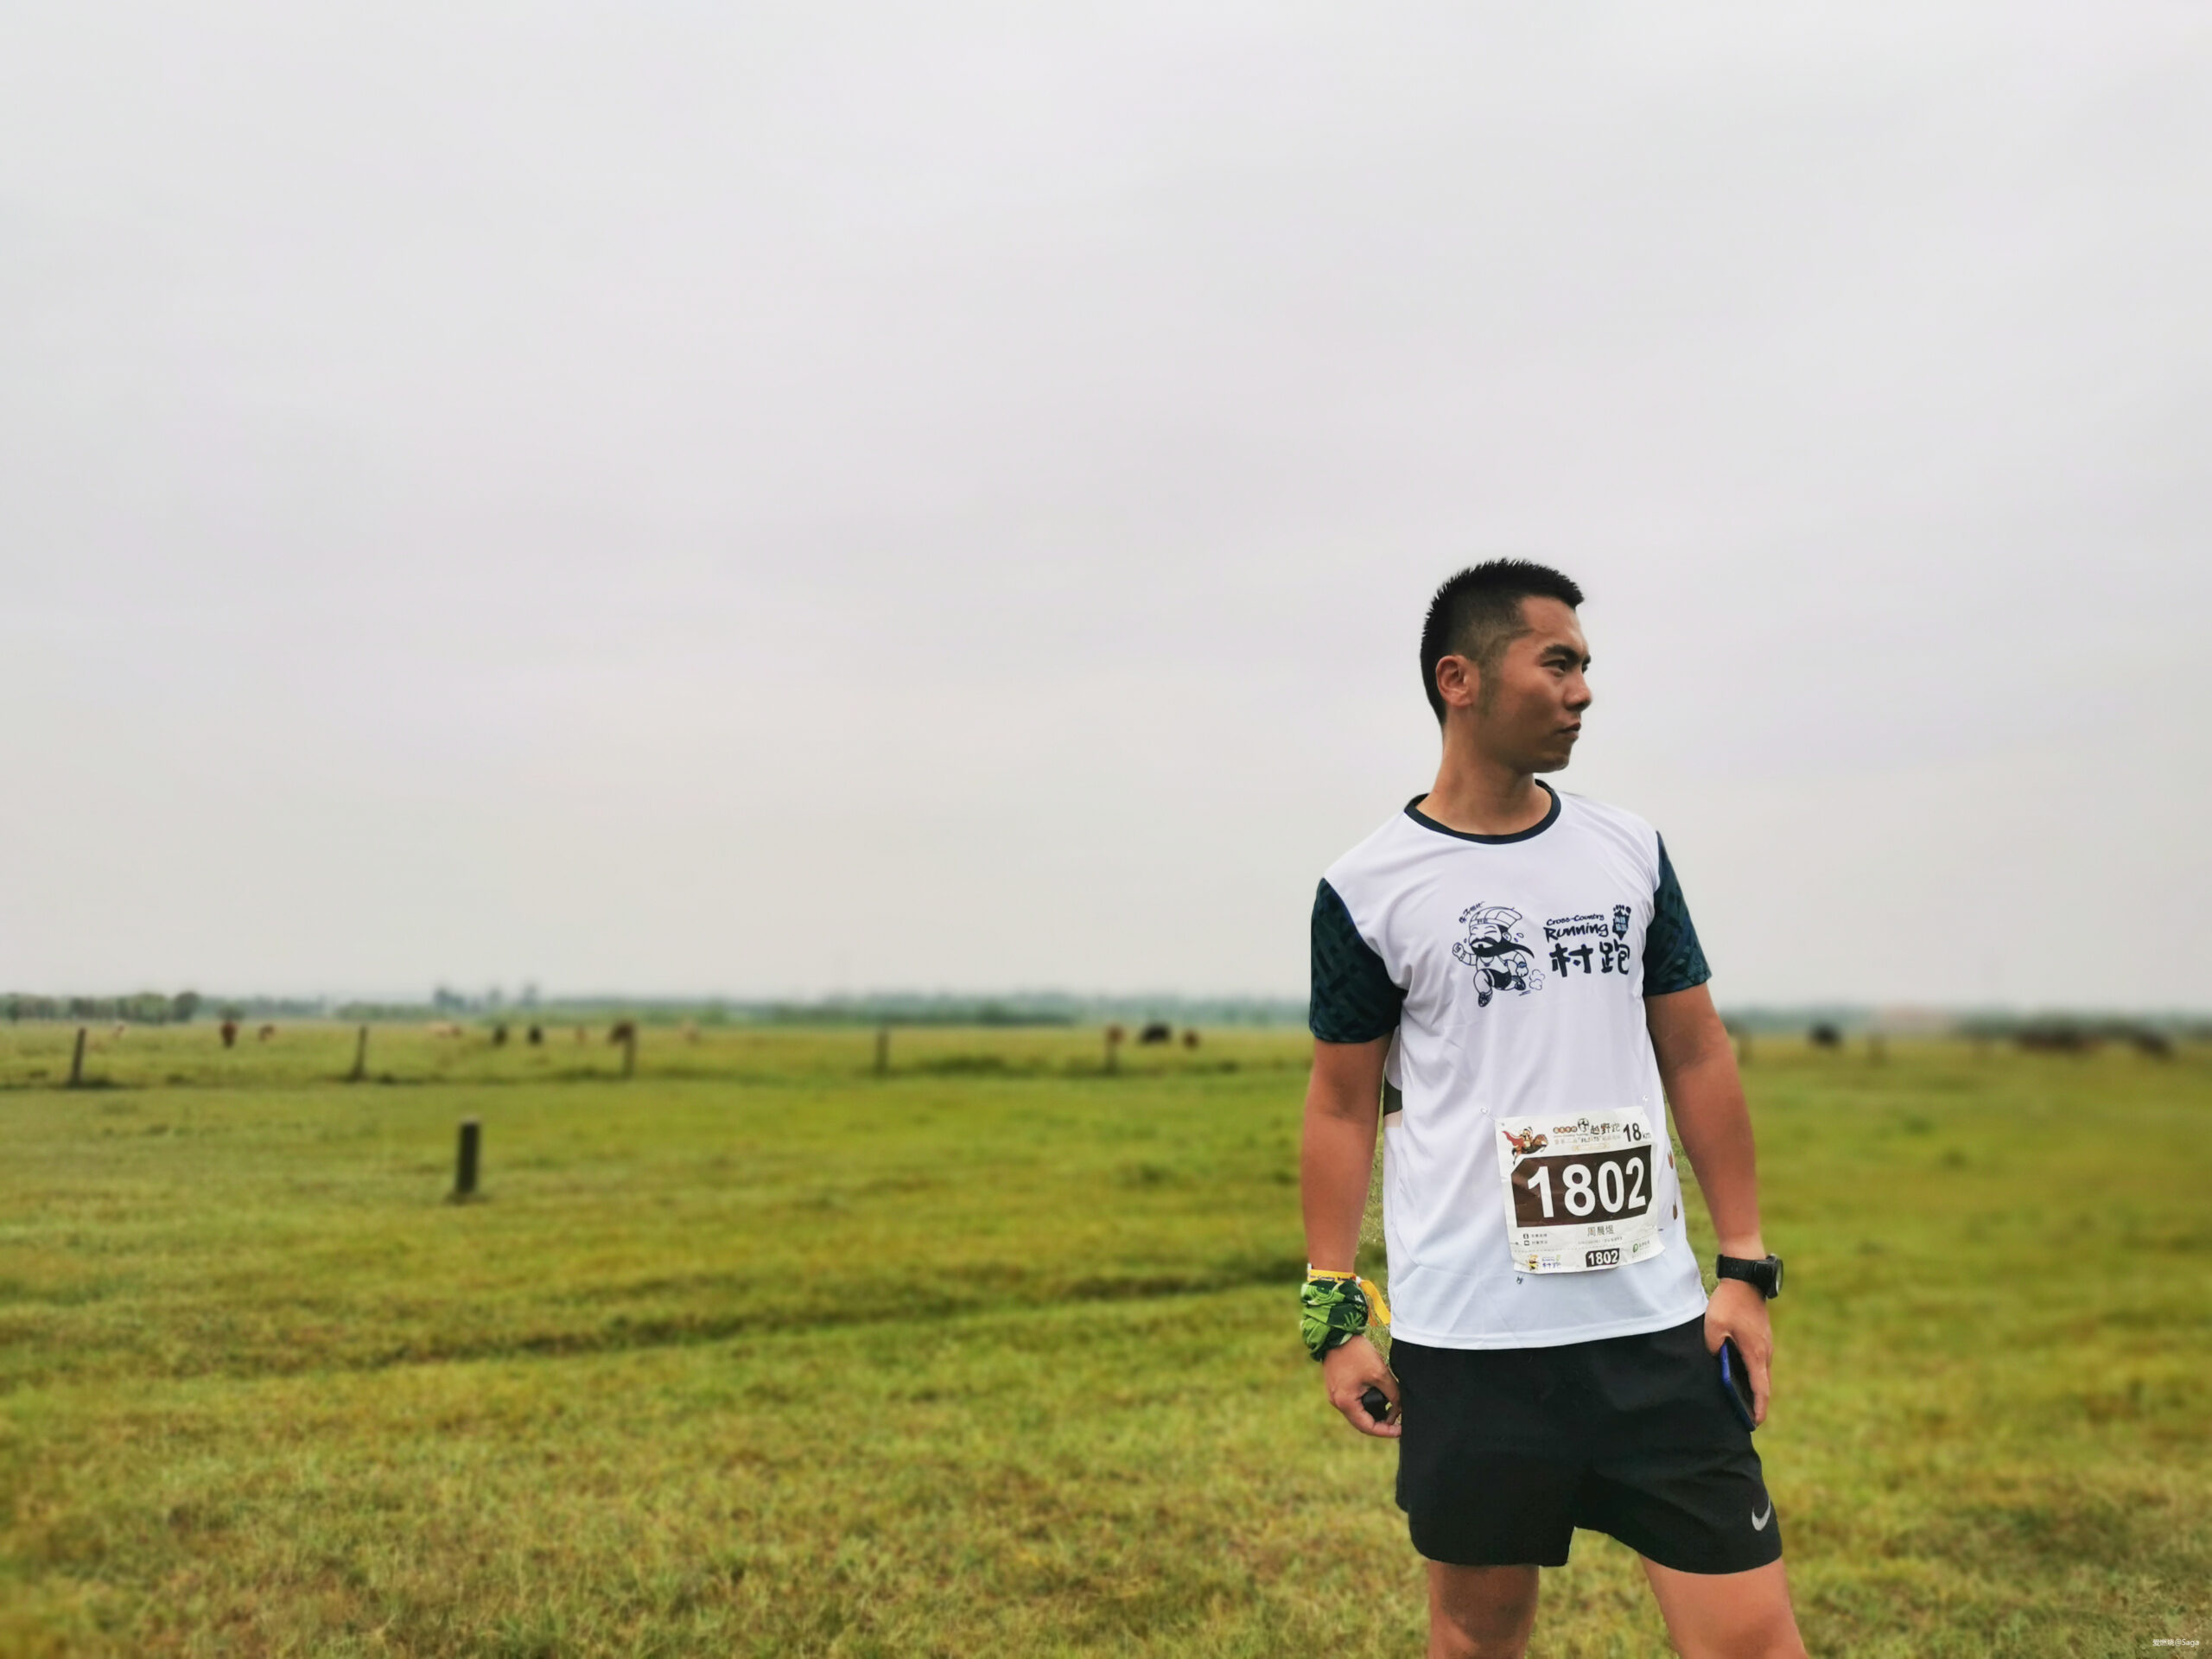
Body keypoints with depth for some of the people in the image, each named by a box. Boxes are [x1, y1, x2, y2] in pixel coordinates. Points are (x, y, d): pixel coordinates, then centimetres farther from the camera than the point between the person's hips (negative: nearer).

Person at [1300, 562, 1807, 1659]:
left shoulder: (1630, 850, 7)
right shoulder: (1367, 889, -4)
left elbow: (1696, 1055, 10)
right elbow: (1342, 1106, 1)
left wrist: (1745, 1267, 6)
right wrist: (1335, 1315, -2)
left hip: (1656, 1322, 3)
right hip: (1465, 1341, -2)